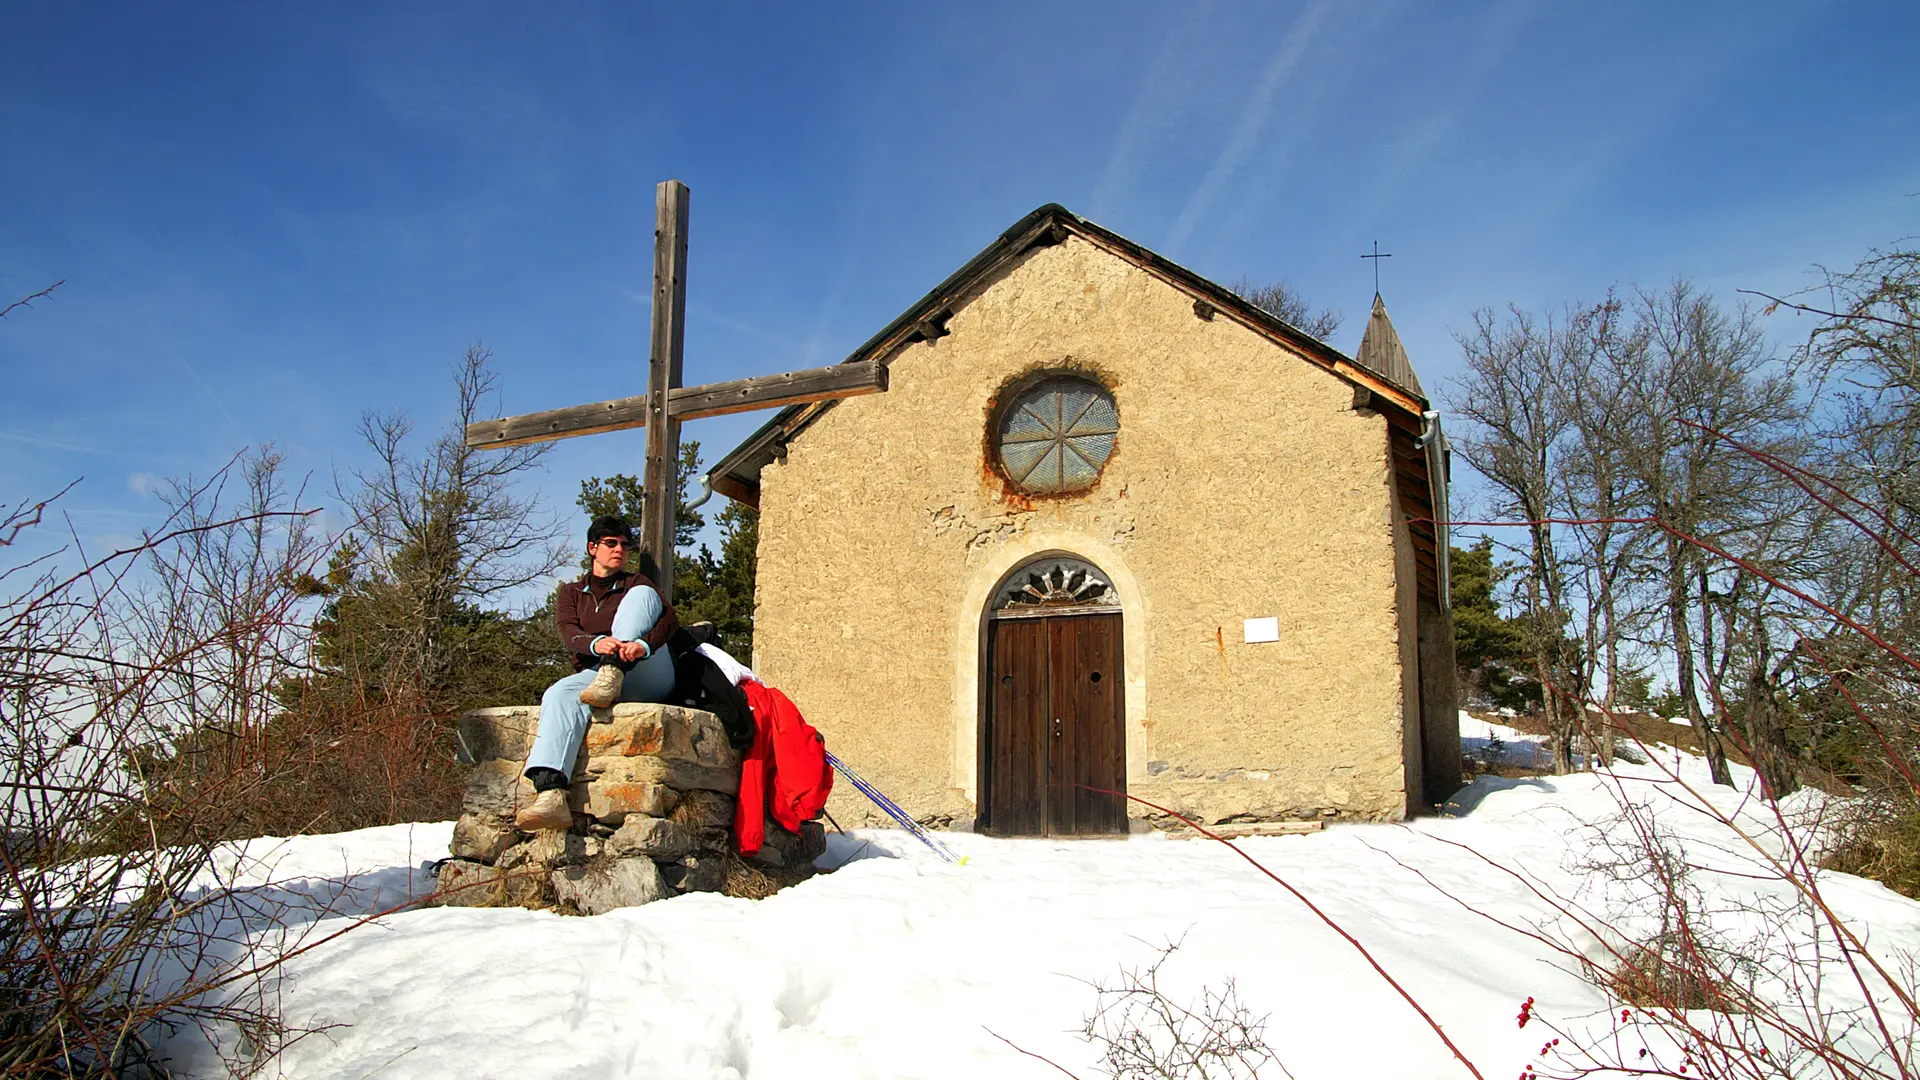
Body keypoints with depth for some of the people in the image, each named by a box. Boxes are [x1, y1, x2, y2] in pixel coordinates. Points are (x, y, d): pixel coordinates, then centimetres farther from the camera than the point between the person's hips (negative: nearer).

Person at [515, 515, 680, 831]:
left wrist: (643, 644, -25)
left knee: (642, 594, -18)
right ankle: (550, 796, -52)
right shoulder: (571, 592, 23)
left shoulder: (636, 583, 20)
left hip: (648, 676, -1)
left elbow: (670, 620, -1)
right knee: (559, 694, -33)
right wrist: (597, 644, -25)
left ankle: (611, 675, -36)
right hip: (594, 673, 1)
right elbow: (568, 635, 1)